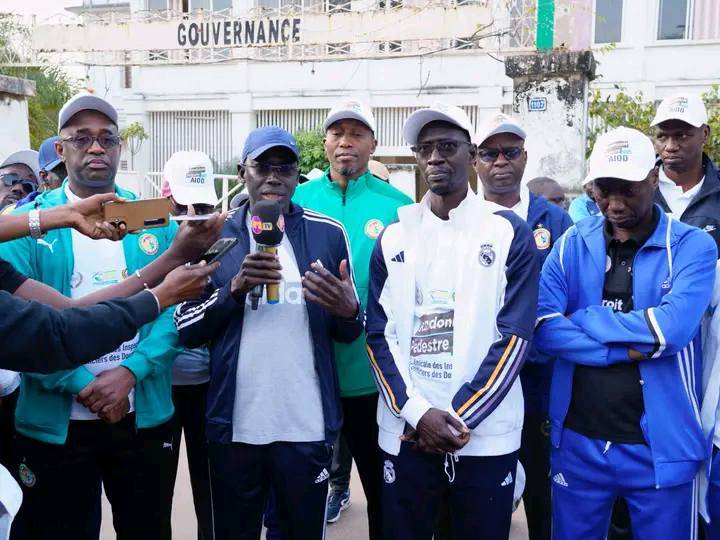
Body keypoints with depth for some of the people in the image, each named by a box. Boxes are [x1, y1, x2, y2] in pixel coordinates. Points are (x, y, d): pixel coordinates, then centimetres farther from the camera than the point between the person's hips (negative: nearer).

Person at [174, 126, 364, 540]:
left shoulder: (329, 234, 0)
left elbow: (349, 334, 6)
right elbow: (186, 331, 0)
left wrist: (348, 312, -18)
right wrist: (234, 288, -17)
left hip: (307, 426, 0)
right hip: (234, 425, 1)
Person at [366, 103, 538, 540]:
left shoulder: (509, 233, -1)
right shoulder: (394, 237, 5)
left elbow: (515, 335, -6)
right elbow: (379, 335, 2)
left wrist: (459, 418, -11)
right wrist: (417, 412, -10)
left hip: (486, 435, -1)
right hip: (406, 432, 2)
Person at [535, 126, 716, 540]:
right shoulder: (573, 243, 1)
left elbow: (675, 326, -23)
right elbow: (544, 328, -11)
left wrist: (584, 319, -13)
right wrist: (627, 349, -18)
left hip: (662, 445, -2)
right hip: (578, 440, 2)